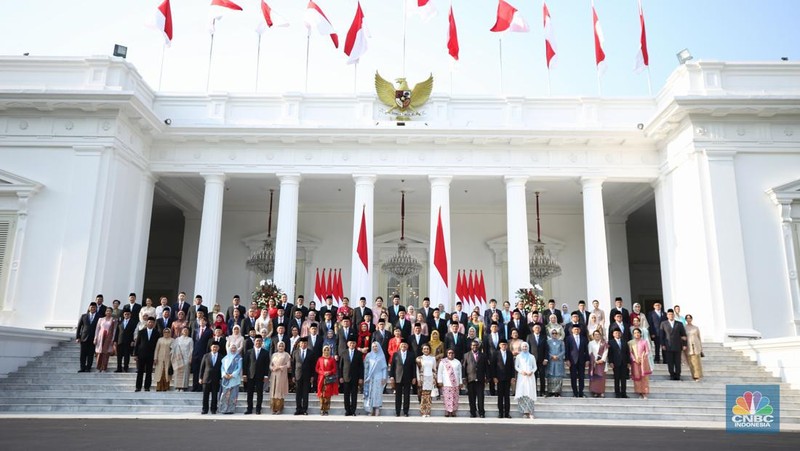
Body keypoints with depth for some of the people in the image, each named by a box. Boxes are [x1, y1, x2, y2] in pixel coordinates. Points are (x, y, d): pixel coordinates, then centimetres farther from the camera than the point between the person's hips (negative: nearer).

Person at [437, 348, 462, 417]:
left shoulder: (457, 362, 12)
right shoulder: (443, 362, 6)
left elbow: (460, 373, 13)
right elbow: (439, 372, 4)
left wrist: (460, 383, 9)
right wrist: (440, 381, -4)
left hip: (455, 383, 3)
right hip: (446, 384, -3)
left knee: (455, 398, 0)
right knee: (447, 398, -9)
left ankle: (453, 412, 5)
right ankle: (447, 411, -6)